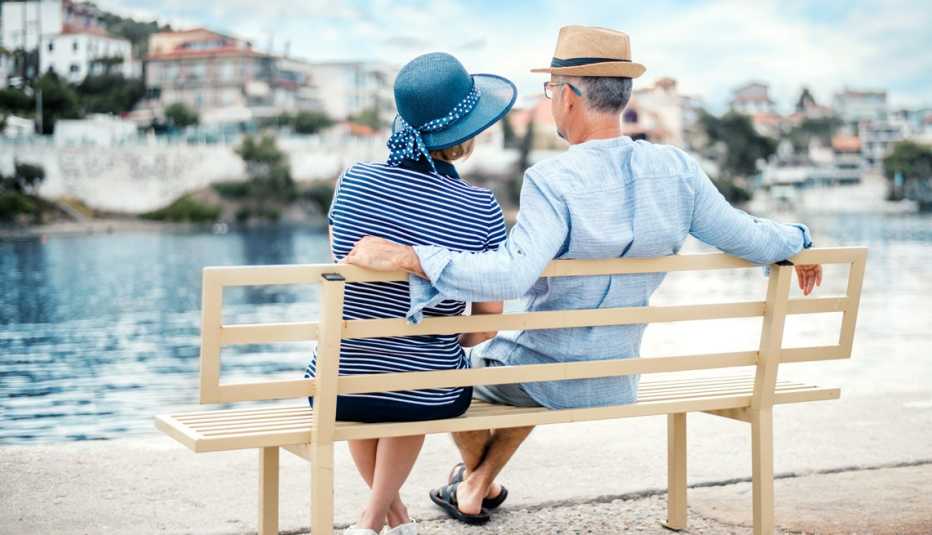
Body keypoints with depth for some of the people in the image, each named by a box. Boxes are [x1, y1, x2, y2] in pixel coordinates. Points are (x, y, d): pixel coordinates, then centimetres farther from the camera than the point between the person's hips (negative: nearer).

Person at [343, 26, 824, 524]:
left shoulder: (552, 182, -27)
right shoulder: (677, 169, -11)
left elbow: (509, 276, -40)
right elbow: (751, 240, -3)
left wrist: (406, 256, -41)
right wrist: (798, 241, 18)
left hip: (538, 379, -5)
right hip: (616, 386, 6)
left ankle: (475, 473, 51)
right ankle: (480, 483, 45)